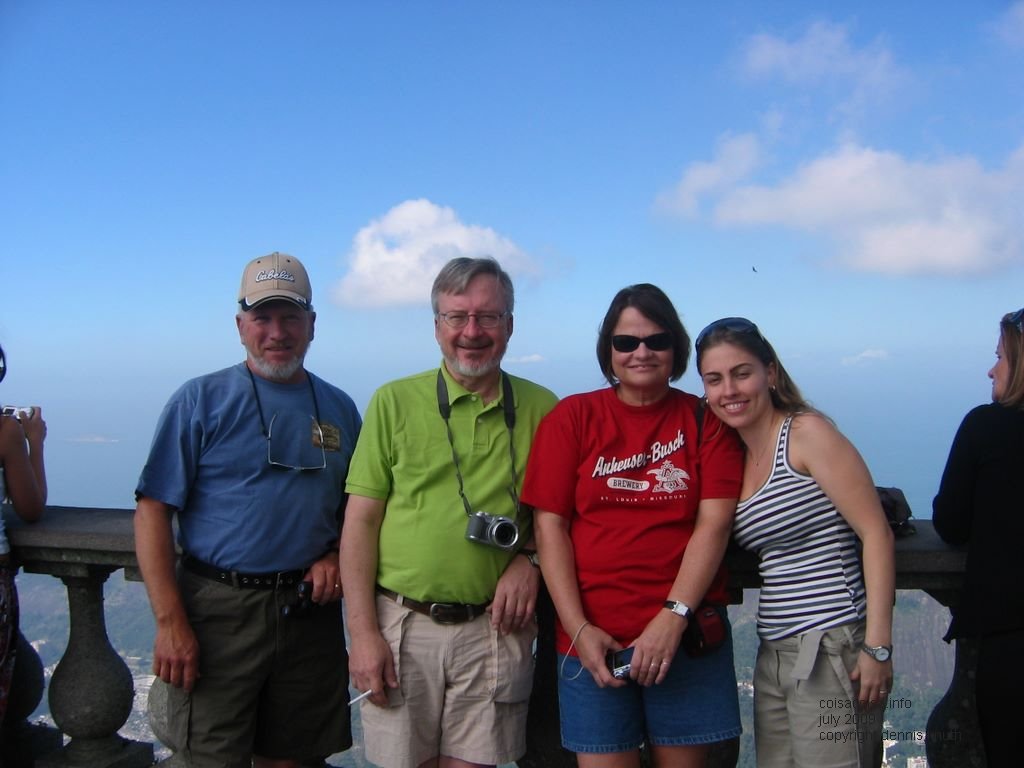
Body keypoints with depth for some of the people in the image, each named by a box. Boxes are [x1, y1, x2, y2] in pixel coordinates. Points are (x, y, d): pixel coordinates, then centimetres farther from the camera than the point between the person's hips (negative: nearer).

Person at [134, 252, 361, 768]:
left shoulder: (339, 409, 9)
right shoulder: (201, 400, -3)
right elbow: (152, 512, -7)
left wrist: (337, 557, -3)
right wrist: (170, 622, -14)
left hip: (309, 612, 4)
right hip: (218, 610, -3)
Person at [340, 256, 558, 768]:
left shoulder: (541, 409, 4)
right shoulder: (394, 402, 1)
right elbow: (360, 521, -1)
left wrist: (530, 558, -7)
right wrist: (362, 632, -6)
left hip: (494, 628, 1)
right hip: (402, 624, 0)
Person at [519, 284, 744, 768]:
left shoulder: (705, 421, 5)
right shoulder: (572, 417, 4)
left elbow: (714, 523, -4)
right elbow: (549, 525, -1)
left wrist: (673, 618, -14)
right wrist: (579, 629, -8)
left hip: (688, 633, 1)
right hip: (593, 636, 0)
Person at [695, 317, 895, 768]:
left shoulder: (807, 433, -8)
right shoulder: (737, 455, 11)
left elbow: (875, 532, -13)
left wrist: (878, 645, -17)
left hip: (831, 649, -7)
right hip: (773, 655, 7)